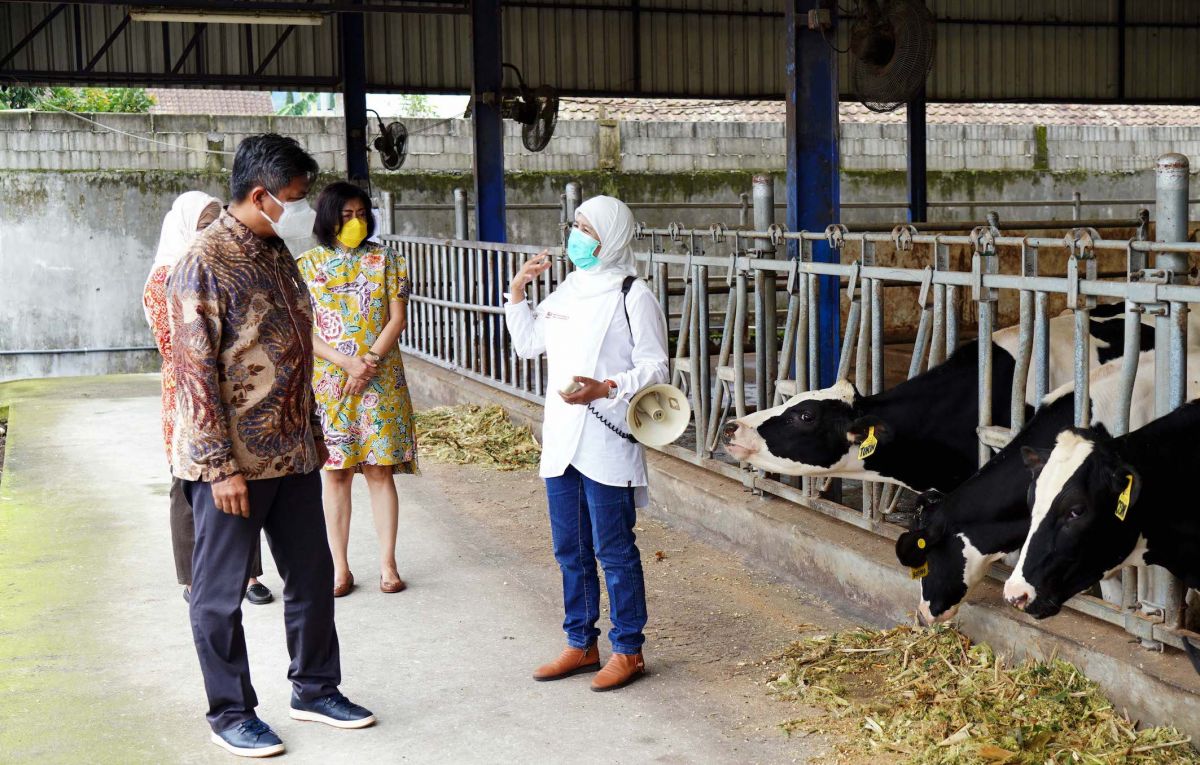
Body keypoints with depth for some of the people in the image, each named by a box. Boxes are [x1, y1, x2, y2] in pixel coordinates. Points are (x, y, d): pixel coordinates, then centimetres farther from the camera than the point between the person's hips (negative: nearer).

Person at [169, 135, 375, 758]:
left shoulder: (276, 252, 10)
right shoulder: (205, 262, -16)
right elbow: (195, 372, -19)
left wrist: (313, 432, 19)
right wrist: (221, 466, -20)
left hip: (292, 452, 8)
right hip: (234, 460, -8)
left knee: (312, 575, 16)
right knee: (221, 593, 7)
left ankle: (315, 689, 31)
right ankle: (231, 714, 20)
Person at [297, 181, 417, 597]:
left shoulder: (384, 260, 4)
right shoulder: (308, 265, 3)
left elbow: (397, 318, -1)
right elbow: (303, 329, -3)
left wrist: (370, 361, -14)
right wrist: (346, 362, -16)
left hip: (380, 382, 0)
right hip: (327, 384, 0)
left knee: (380, 470, 2)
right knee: (336, 473, 4)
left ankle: (388, 563, 9)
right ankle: (339, 567, 12)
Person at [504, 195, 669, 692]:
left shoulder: (632, 296, -9)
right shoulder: (567, 291, 13)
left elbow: (654, 369, -12)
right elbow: (529, 344, 24)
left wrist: (604, 389, -24)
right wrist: (518, 292, 15)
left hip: (607, 445, -8)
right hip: (561, 441, 8)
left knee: (613, 549, -1)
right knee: (570, 550, 14)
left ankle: (628, 651, 12)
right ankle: (582, 645, 26)